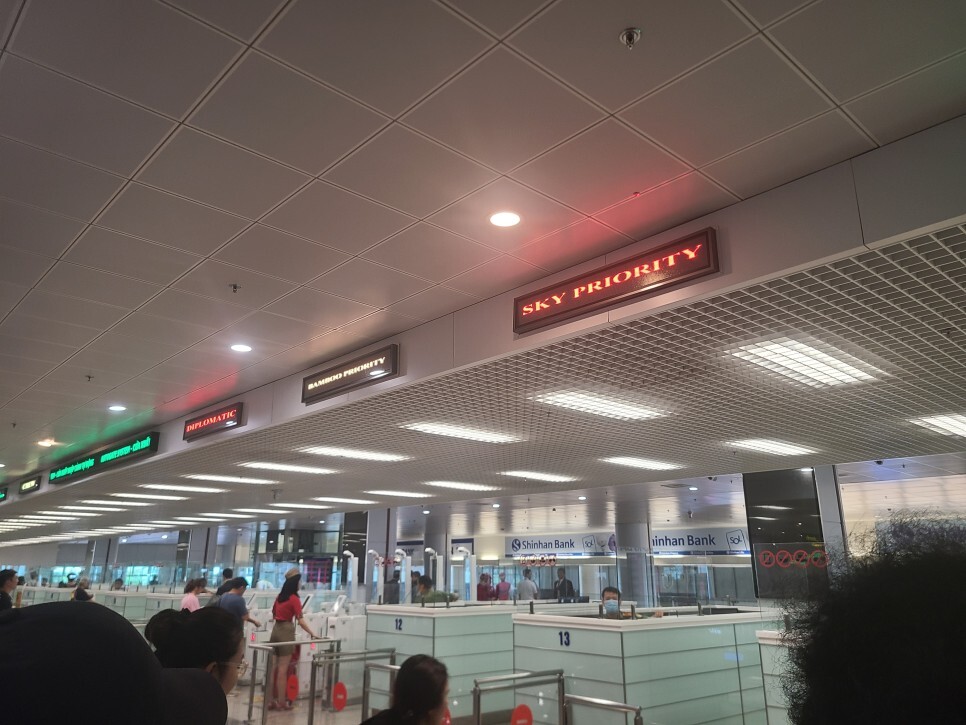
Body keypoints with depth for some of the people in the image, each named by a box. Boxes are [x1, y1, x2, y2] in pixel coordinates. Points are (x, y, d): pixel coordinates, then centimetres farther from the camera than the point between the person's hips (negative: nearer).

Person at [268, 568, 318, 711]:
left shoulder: (279, 596, 9)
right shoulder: (294, 599, -13)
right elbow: (300, 620, -18)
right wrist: (312, 634, -17)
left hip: (276, 630, 7)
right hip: (286, 632, -7)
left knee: (273, 668, 11)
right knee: (283, 669, -1)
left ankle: (269, 701, 15)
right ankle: (281, 702, 4)